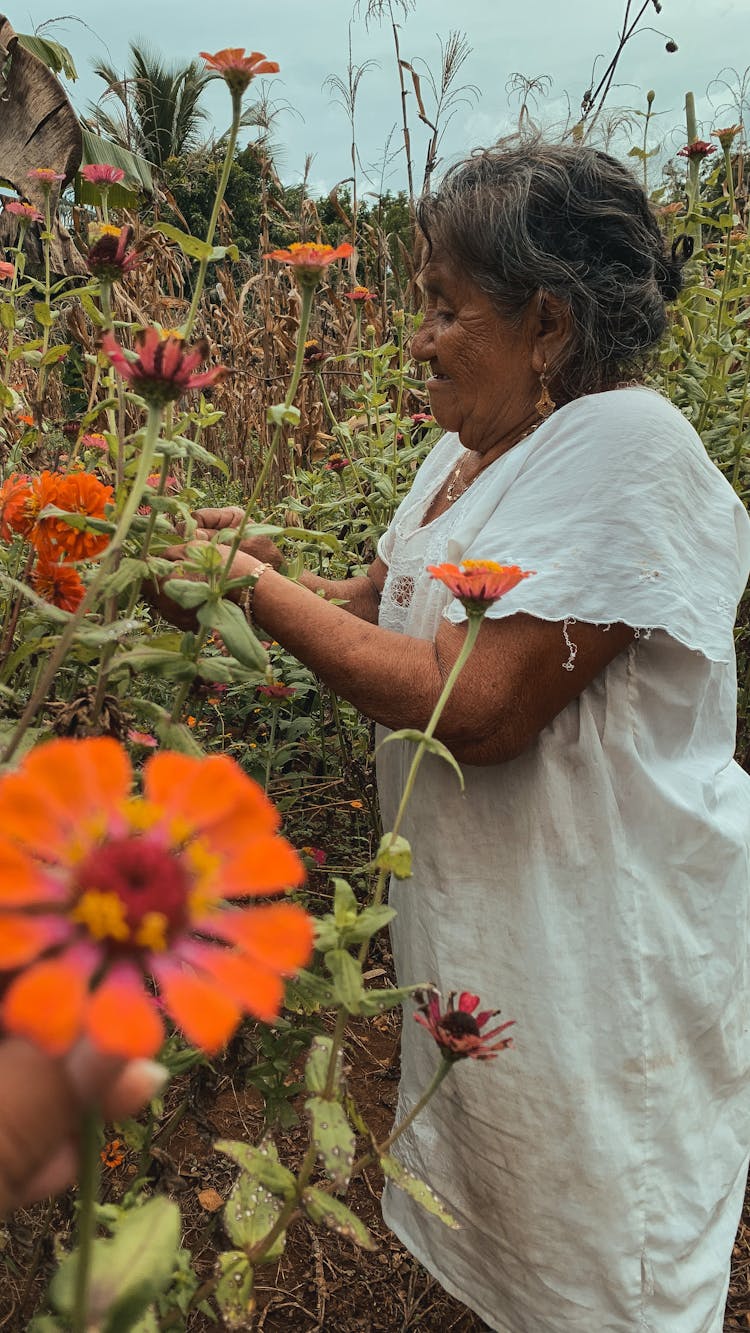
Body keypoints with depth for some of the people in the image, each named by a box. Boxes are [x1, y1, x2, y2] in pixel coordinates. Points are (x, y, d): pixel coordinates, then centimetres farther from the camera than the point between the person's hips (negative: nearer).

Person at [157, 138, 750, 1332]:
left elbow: (476, 707, -29)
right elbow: (396, 603, 12)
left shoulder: (625, 449, -23)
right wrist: (263, 563, -4)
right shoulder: (475, 446, 7)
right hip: (473, 912, 8)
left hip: (598, 948, -8)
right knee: (483, 1229, 27)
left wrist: (263, 593, -21)